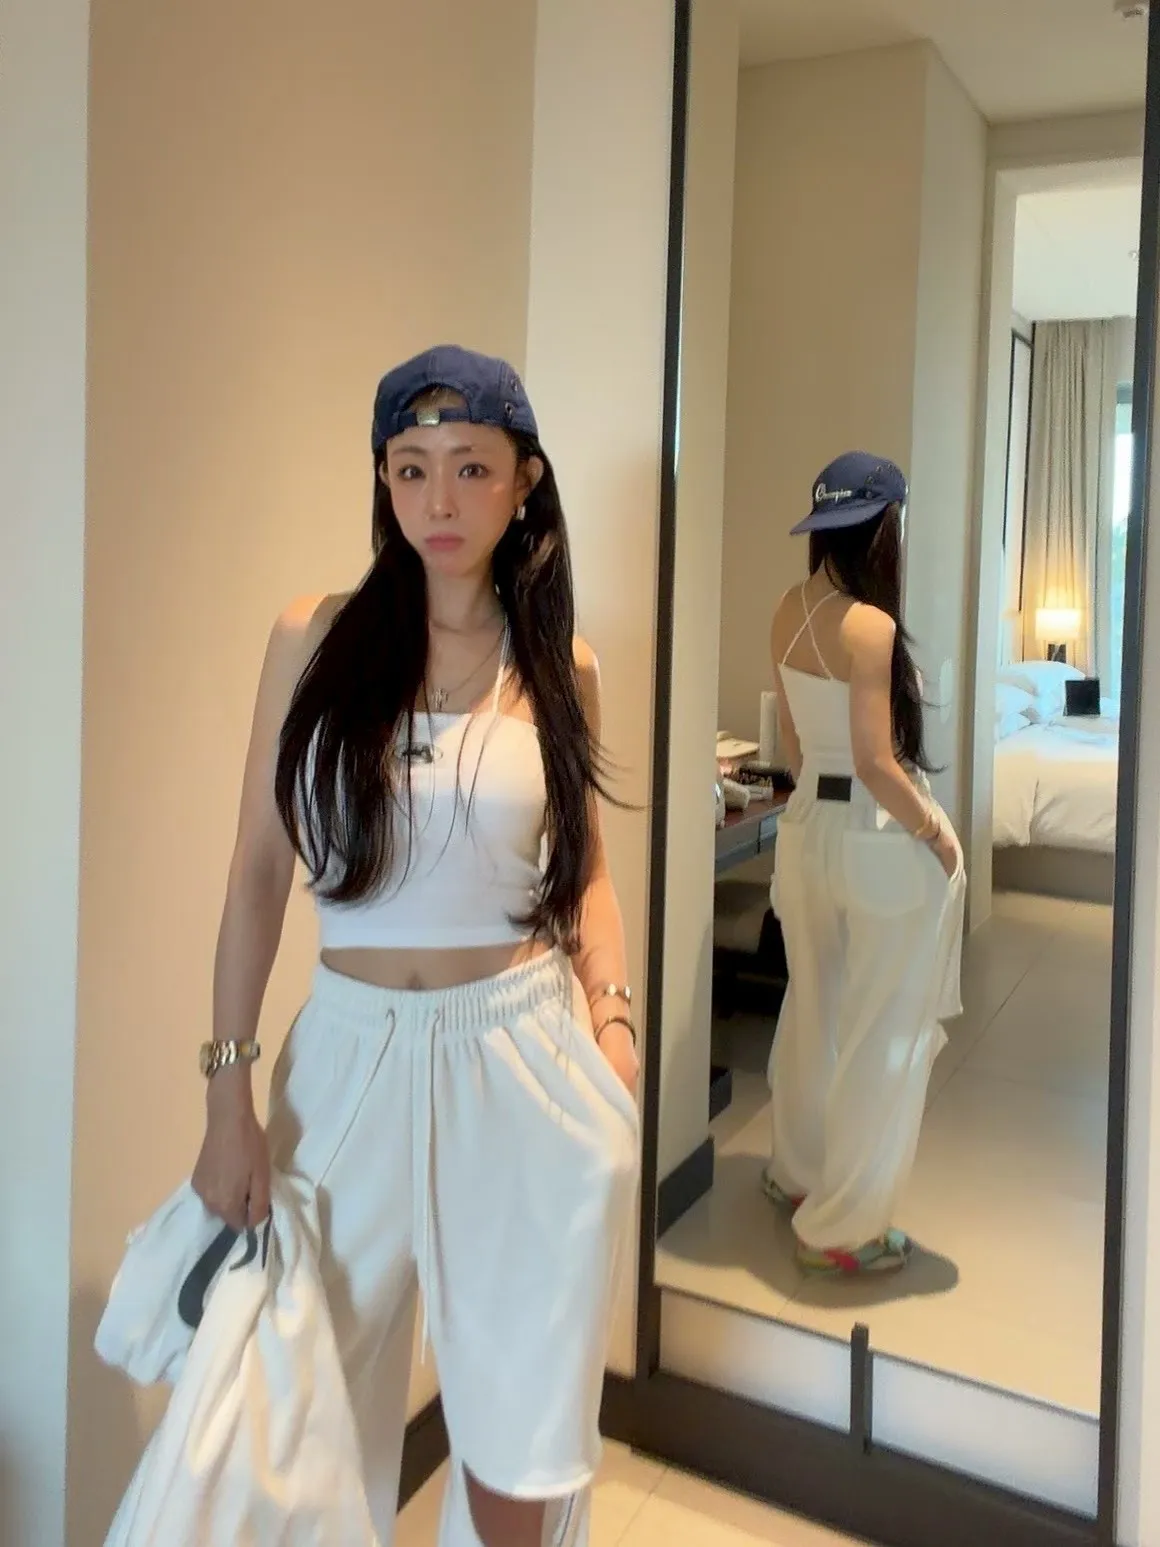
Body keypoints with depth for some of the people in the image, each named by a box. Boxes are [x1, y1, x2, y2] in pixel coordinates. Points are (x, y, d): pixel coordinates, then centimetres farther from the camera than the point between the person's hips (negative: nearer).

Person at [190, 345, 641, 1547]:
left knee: (522, 1436, 10)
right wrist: (228, 1090, -3)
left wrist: (612, 1022, -4)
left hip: (524, 1052, 0)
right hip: (352, 1055, 0)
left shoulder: (560, 668, 1)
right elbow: (258, 872, -2)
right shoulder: (313, 640, -4)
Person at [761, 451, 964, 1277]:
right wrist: (936, 836, -9)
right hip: (879, 839, -8)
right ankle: (843, 1227, 16)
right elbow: (876, 763, -22)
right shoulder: (869, 625, -20)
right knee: (885, 1037, 6)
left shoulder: (790, 611, 3)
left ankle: (798, 1174, 41)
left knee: (814, 1013, 23)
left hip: (807, 827, 8)